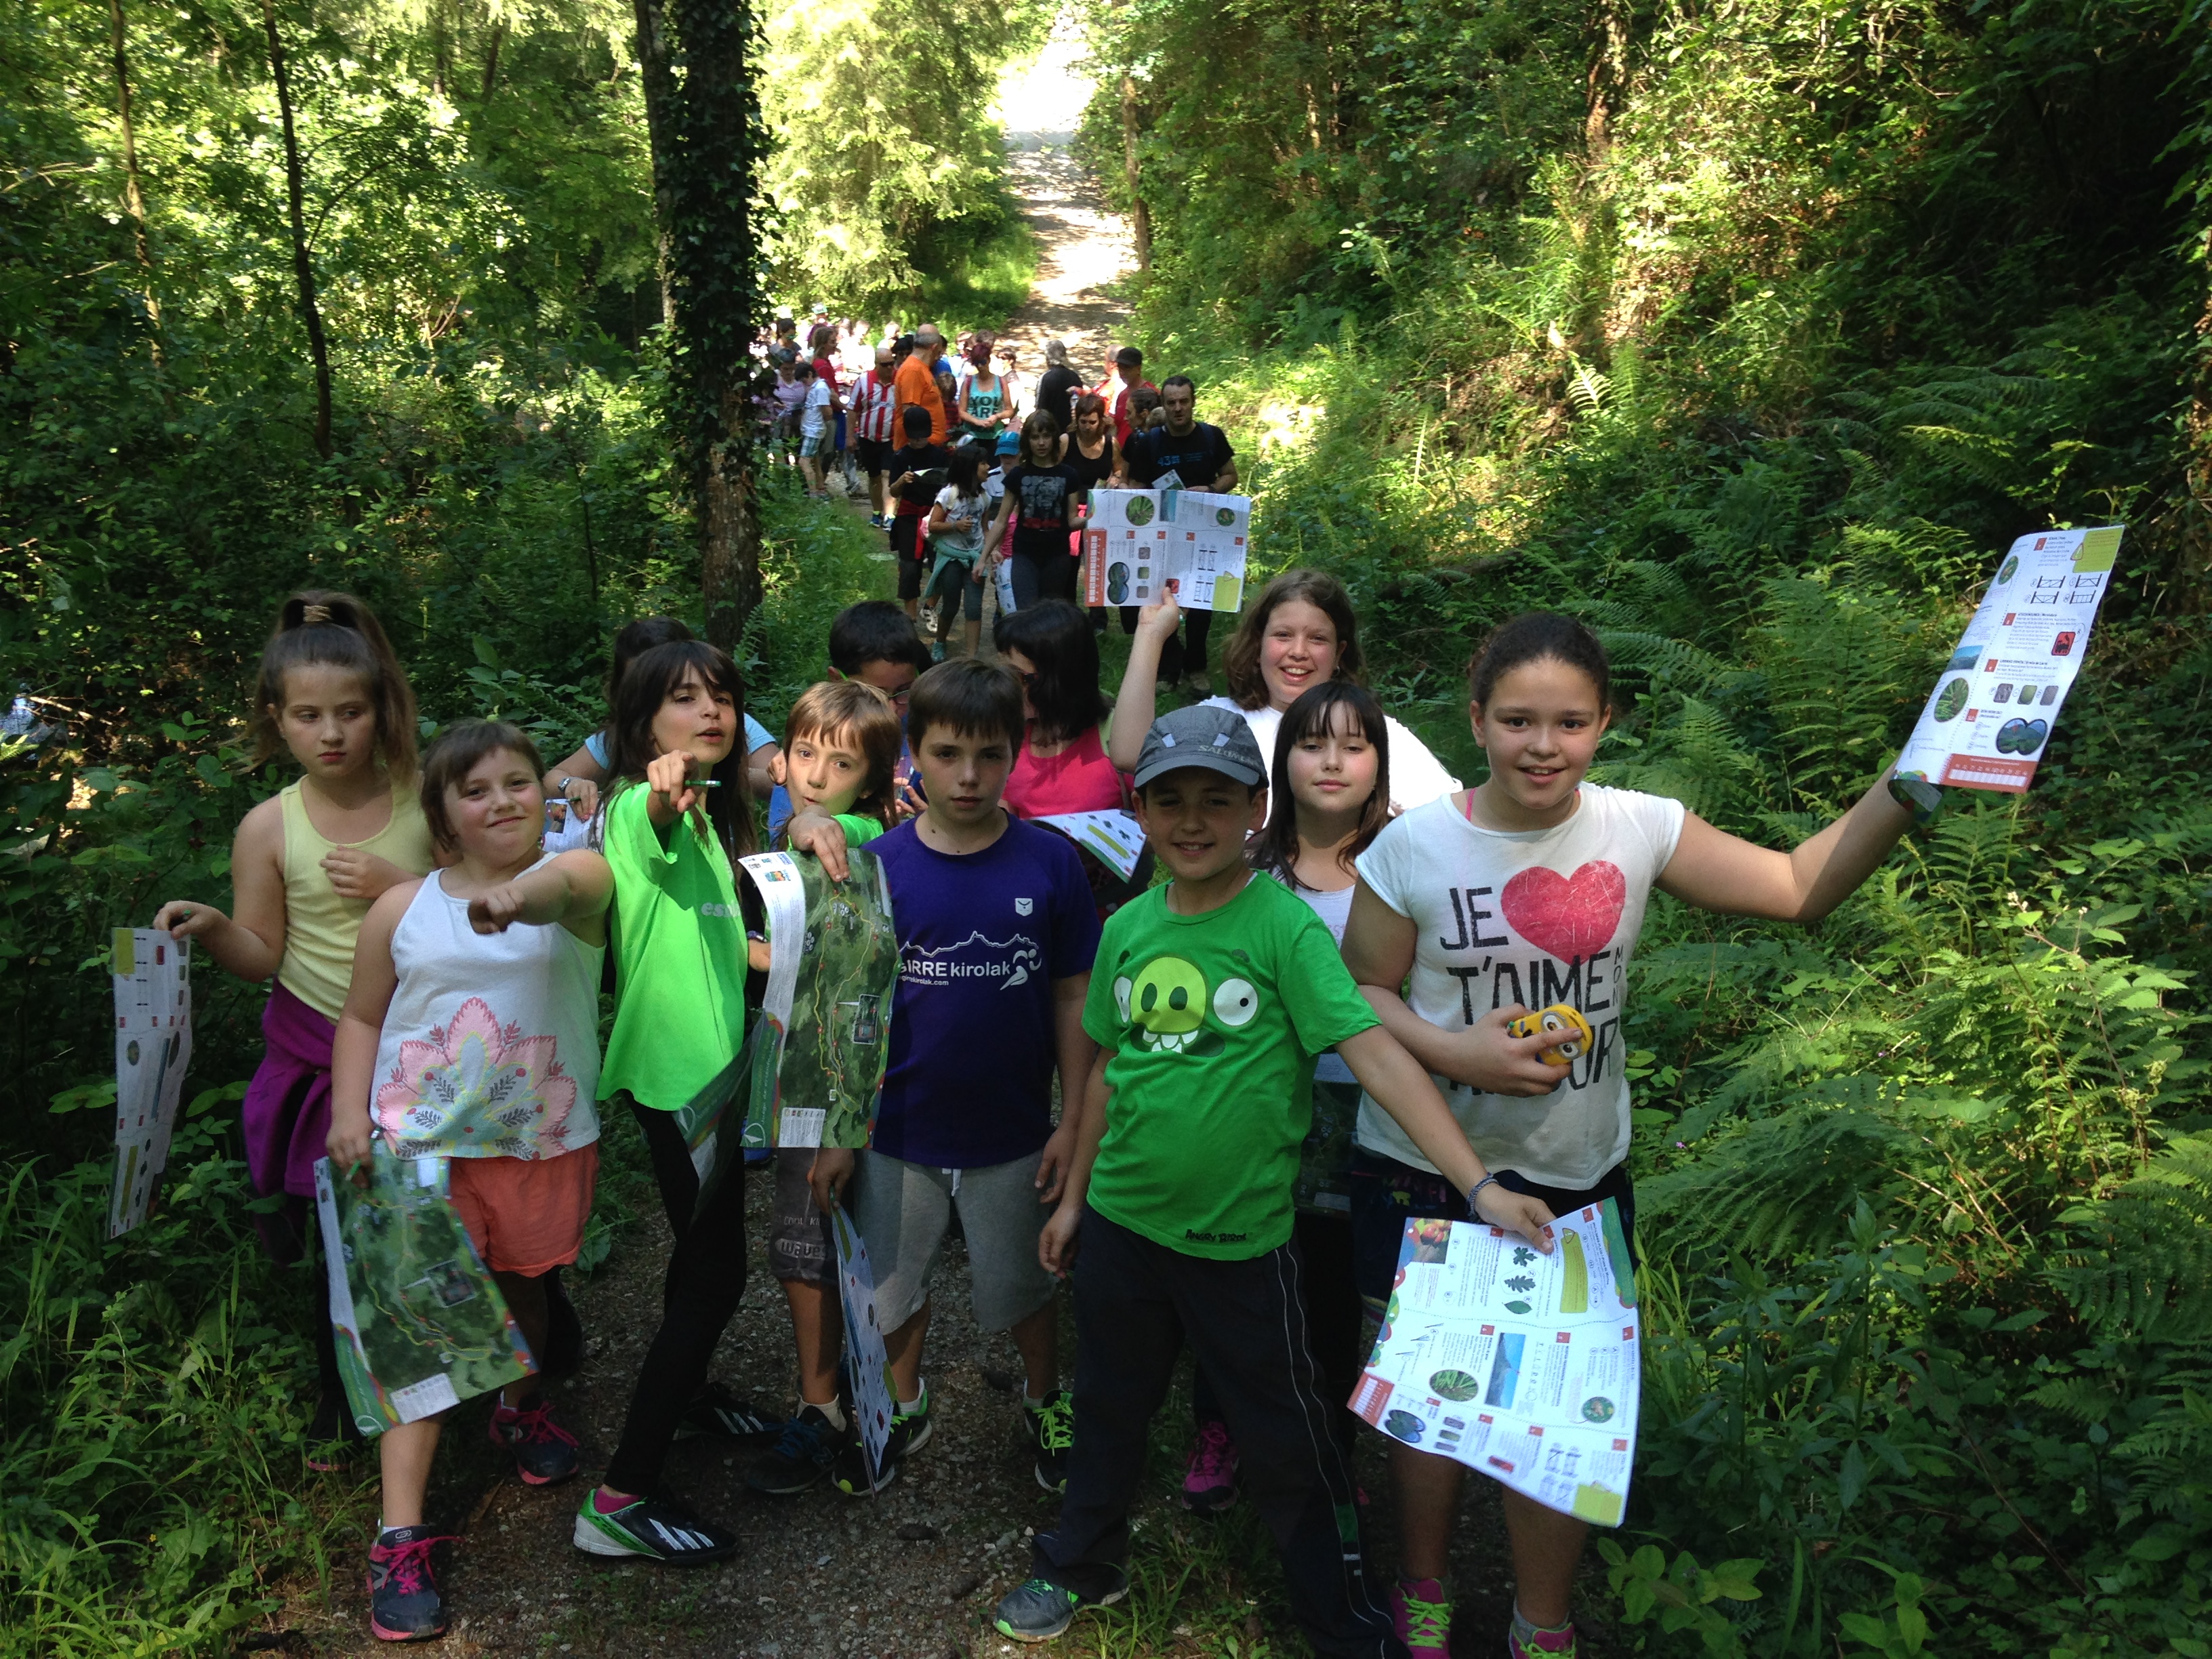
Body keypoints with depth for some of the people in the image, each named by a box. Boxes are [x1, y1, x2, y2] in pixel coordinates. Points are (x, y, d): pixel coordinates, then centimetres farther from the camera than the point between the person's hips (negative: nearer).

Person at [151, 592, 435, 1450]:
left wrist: (398, 887, -21)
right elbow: (262, 956, -2)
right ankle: (338, 1405, 35)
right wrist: (211, 928, -21)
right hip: (322, 1057, 0)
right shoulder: (269, 828, -7)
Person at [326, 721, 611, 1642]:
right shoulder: (402, 908, -1)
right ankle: (400, 1538, 2)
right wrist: (350, 1111, -4)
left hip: (544, 1143, 0)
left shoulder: (573, 878, -9)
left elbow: (574, 881, -36)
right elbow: (362, 1018, 10)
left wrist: (522, 893, -59)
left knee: (520, 1287, 23)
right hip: (423, 1144, 0)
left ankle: (522, 1405, 53)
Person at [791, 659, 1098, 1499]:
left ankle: (1045, 1400, 46)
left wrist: (1075, 1117, -5)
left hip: (1012, 1135, -1)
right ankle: (904, 1408, 46)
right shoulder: (878, 866, -10)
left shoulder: (1050, 862, -12)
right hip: (899, 1130, 1)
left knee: (1022, 1286, 18)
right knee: (891, 1285, 20)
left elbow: (1072, 996, -6)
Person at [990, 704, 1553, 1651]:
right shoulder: (1127, 930, 0)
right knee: (1108, 1408, 23)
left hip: (1242, 1237, -4)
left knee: (1287, 1445, 10)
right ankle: (1082, 1564, 48)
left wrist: (1479, 1186, -31)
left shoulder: (1284, 927, -15)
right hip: (1123, 1223, 4)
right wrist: (1074, 1197, 17)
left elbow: (1375, 1054, -23)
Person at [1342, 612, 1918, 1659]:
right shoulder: (1416, 847, -11)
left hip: (1578, 1178, 2)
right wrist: (1453, 1052, -21)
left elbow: (1802, 888, -7)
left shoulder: (1638, 829, -7)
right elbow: (1361, 993, -4)